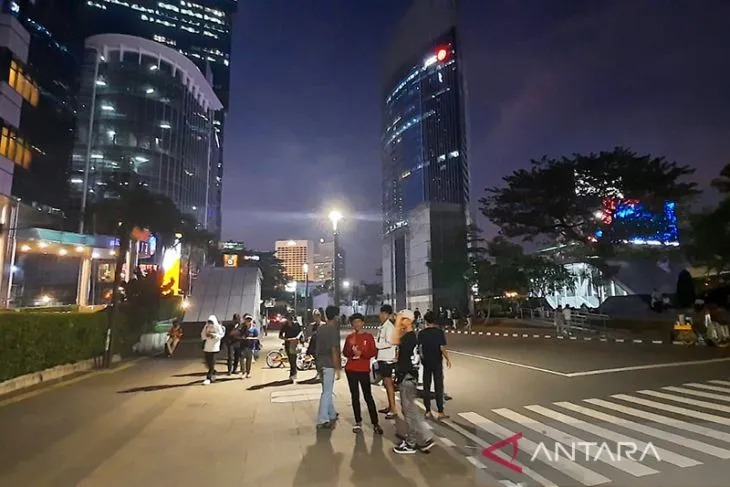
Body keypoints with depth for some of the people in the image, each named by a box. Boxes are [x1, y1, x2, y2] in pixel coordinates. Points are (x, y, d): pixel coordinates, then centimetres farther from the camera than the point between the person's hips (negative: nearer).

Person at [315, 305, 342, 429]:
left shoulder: (320, 328, 8)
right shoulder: (334, 329, -15)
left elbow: (318, 347, 13)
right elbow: (334, 350, -18)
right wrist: (337, 368, -15)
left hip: (320, 363, 8)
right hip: (329, 364, -8)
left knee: (327, 391, 19)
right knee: (327, 392, 0)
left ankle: (332, 415, 32)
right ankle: (322, 420, 5)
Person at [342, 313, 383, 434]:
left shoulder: (368, 336, -2)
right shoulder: (349, 337, 5)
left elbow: (374, 352, -6)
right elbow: (344, 352, 6)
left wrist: (361, 353, -18)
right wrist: (351, 351, -14)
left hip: (364, 370, -3)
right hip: (350, 370, 3)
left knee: (368, 396, -2)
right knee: (354, 396, 9)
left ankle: (375, 423, 4)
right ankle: (358, 422, 18)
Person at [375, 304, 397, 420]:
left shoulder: (389, 327, -15)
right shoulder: (382, 326, 12)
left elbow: (388, 343, -20)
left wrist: (375, 343, -17)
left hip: (387, 358, -9)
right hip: (382, 358, 9)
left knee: (388, 383, -5)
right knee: (386, 383, 16)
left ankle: (393, 410, 1)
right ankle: (389, 407, 28)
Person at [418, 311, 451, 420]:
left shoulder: (421, 333, -4)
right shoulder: (440, 332, -10)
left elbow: (419, 348, -4)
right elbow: (442, 348, -13)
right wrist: (448, 360, 0)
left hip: (426, 363, 2)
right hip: (437, 362, -2)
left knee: (426, 387, 10)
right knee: (439, 387, 7)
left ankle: (428, 412, 13)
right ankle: (440, 412, 10)